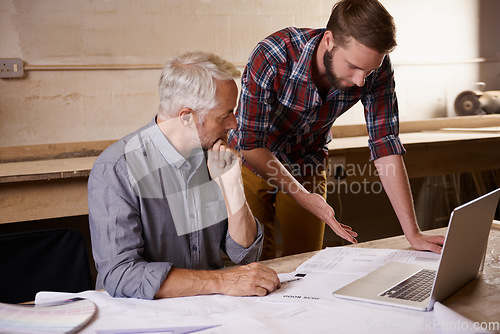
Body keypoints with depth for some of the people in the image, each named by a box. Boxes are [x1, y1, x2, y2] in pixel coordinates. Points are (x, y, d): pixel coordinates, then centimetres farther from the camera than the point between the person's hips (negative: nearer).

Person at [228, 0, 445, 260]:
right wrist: (303, 197, -33)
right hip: (252, 161, -2)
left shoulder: (376, 67, -24)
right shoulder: (271, 57, -34)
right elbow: (251, 144, -27)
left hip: (308, 166, 3)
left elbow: (385, 147, -21)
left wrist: (413, 234, -25)